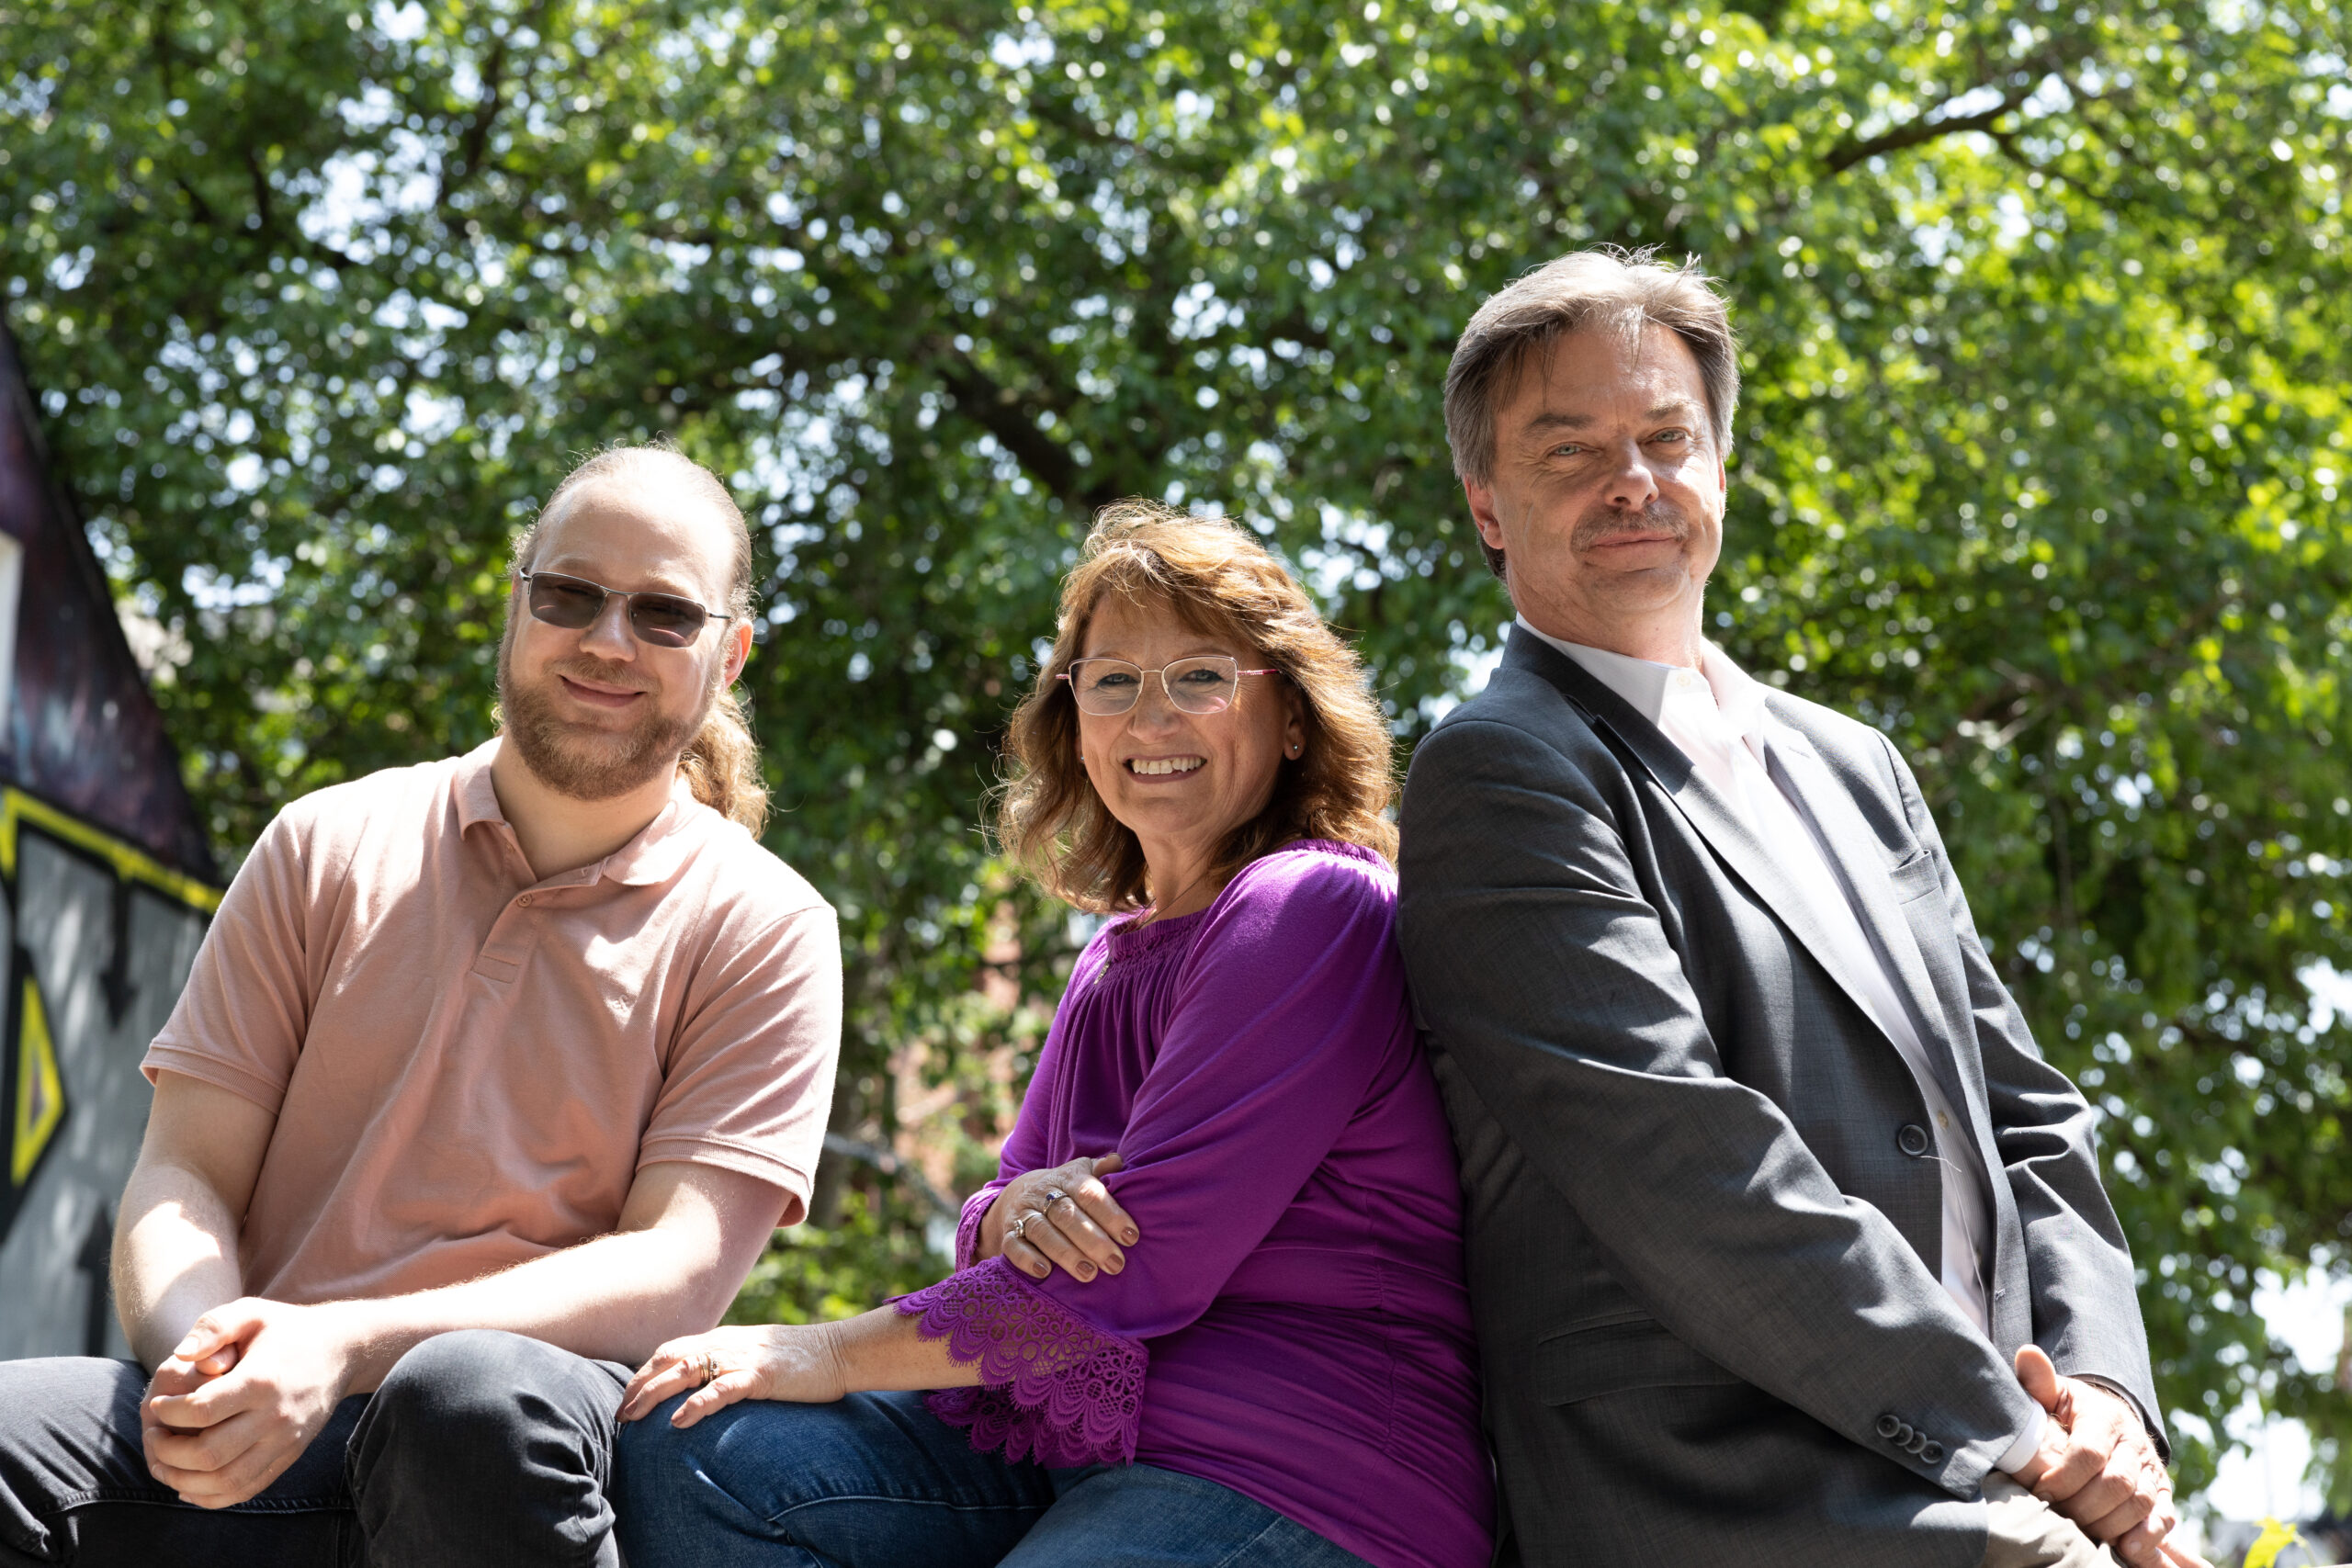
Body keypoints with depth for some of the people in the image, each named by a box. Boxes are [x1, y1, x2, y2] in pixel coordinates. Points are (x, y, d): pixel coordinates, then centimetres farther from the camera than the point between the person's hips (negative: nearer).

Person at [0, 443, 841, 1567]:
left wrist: (347, 1346, -19)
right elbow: (184, 1176, 11)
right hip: (262, 1433, 1)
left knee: (473, 1398, -36)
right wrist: (199, 1357, -14)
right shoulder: (330, 846, 16)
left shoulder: (762, 927, 7)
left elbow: (681, 1274, -5)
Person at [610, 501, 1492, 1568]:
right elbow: (995, 1238, 16)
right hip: (1075, 1454, 8)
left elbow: (1143, 1266, -17)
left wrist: (832, 1355, -11)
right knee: (683, 1448, -11)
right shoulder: (1117, 959, 18)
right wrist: (1013, 1213, -10)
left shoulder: (1313, 911, -11)